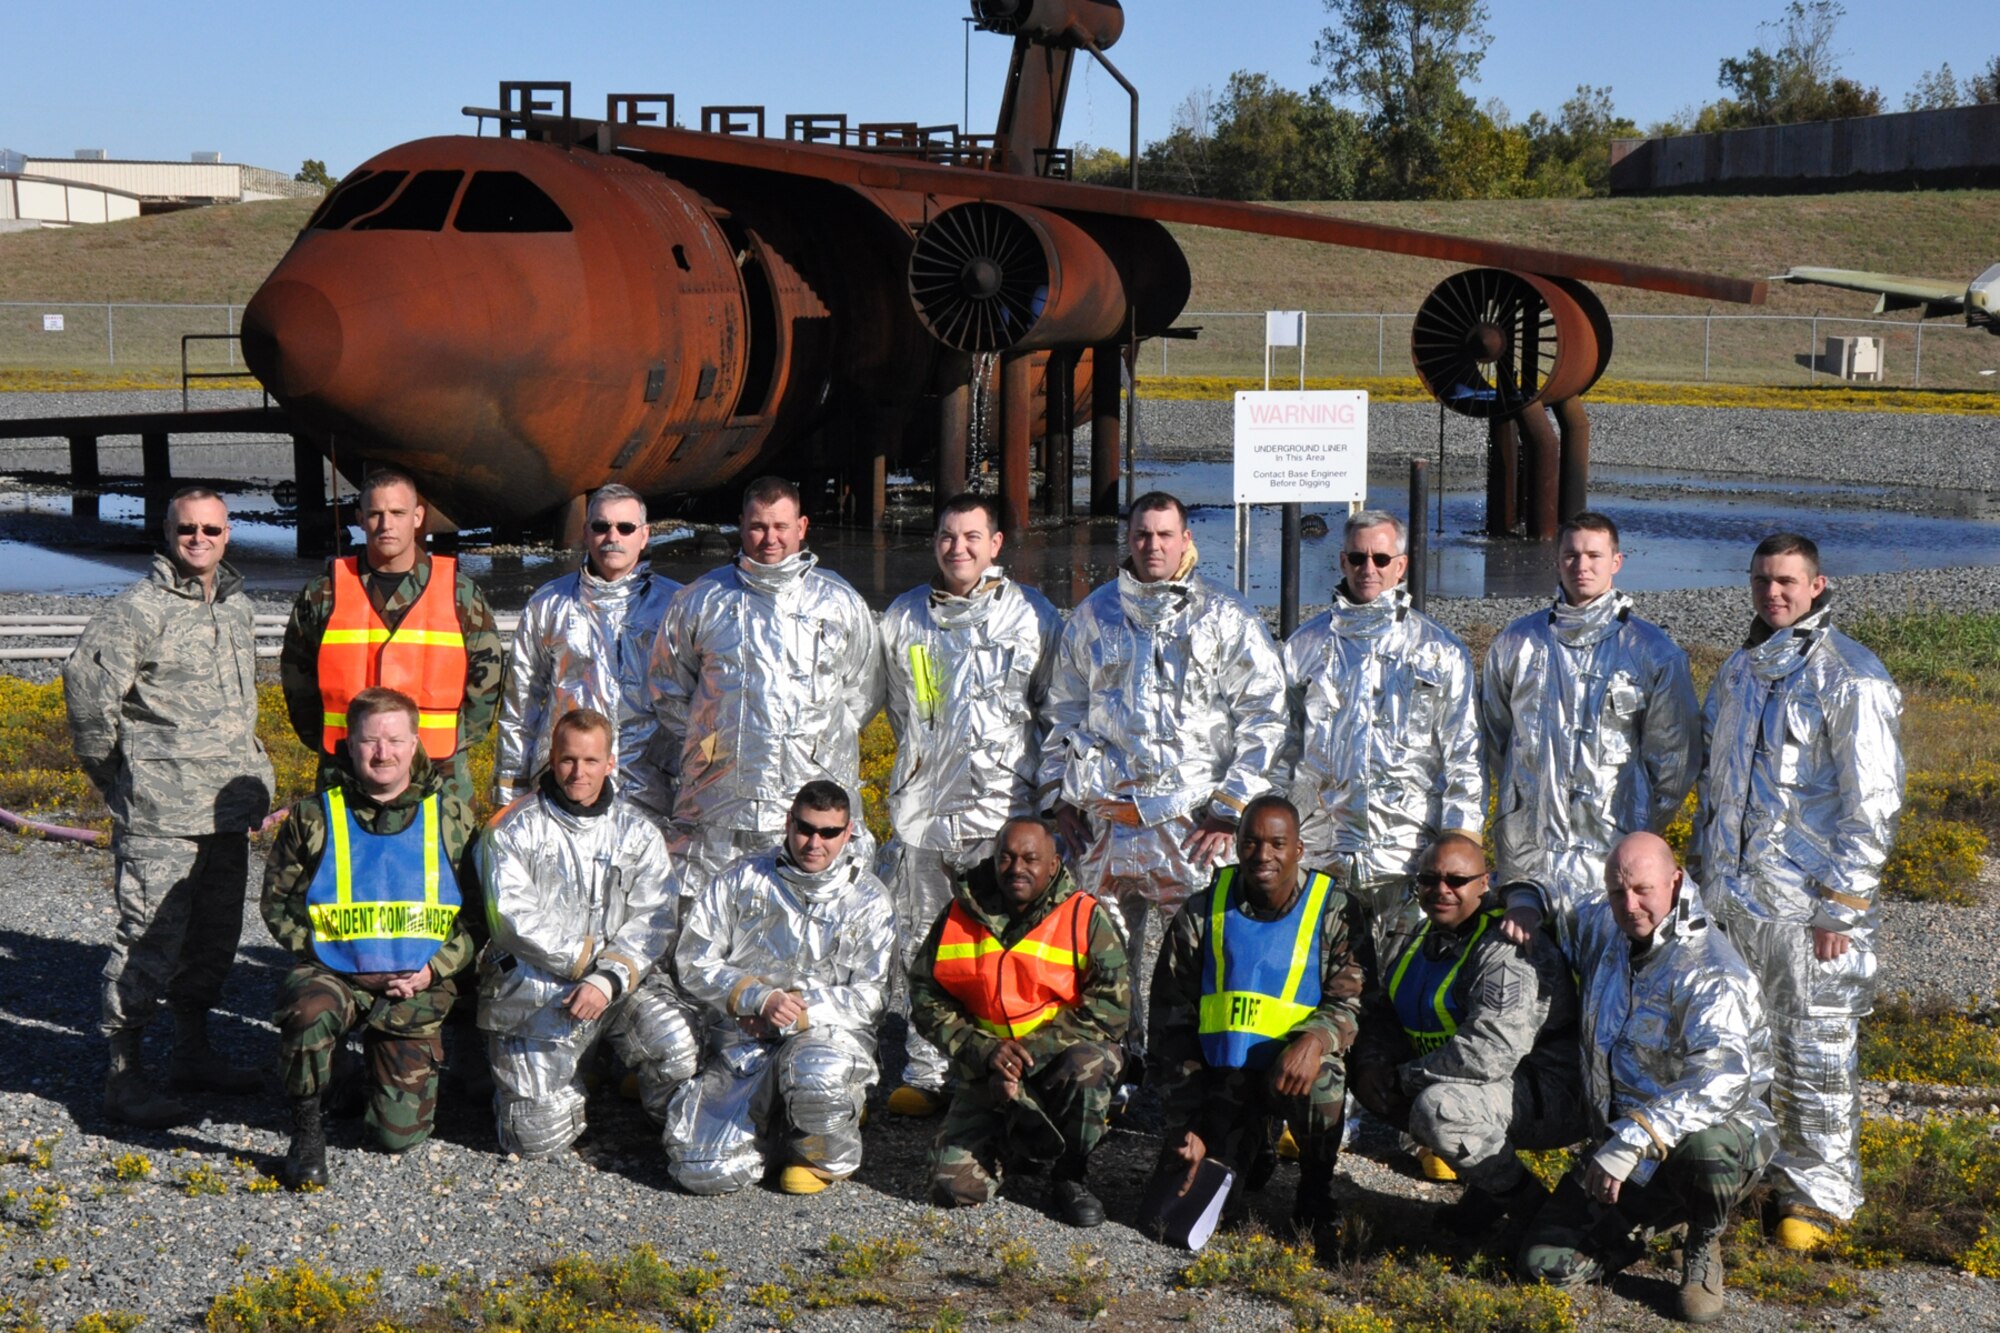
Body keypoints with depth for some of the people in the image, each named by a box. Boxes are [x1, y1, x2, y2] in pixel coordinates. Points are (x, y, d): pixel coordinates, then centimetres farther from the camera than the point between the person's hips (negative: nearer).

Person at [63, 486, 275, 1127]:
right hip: (159, 814, -8)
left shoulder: (236, 605, 14)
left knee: (216, 931, 16)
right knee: (152, 936, -8)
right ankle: (124, 1075, 0)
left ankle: (193, 1052, 30)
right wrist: (108, 770, -7)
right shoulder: (138, 609, -11)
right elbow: (86, 682, -16)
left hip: (227, 808, 8)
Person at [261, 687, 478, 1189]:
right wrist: (322, 952, -8)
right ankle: (306, 1129, -14)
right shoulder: (314, 818, 2)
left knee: (401, 1131, -4)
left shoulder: (451, 818, 3)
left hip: (417, 984, 1)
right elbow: (277, 902, 7)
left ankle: (407, 1067, 32)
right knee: (309, 1012, -39)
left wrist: (436, 968, -7)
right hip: (333, 972, -1)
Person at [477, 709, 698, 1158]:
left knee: (677, 1045, -27)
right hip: (534, 991, -1)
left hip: (622, 981, 1)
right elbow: (516, 919, -11)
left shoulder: (637, 831, 6)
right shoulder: (514, 830, -1)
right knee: (538, 1138, -7)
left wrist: (609, 977, -18)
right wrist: (592, 956, -14)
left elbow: (653, 921, -3)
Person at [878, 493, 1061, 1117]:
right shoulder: (903, 618, 11)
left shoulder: (1033, 615, 5)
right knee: (921, 947, 4)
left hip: (1004, 807, -2)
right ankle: (924, 1076, 13)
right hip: (924, 804, 2)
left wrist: (1041, 777, 7)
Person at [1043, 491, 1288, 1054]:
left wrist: (1232, 806, -5)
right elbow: (1063, 709, 21)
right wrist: (1061, 792, 13)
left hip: (1191, 819, -3)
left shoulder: (1226, 618, 4)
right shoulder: (1094, 615, 14)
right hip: (1106, 814, 3)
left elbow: (1265, 715, 1)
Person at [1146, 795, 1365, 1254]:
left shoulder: (1333, 911, -3)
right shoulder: (1202, 914, 0)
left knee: (1321, 1083, -38)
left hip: (1292, 1064, -2)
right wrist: (1185, 1124, -2)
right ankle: (1258, 1144, 28)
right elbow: (1173, 1019, 4)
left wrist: (1315, 1038, -35)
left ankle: (1316, 1194, -8)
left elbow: (1349, 1001, -9)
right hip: (1223, 1074, 3)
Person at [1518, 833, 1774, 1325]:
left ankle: (1703, 1245, -8)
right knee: (1544, 1263, -10)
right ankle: (1643, 1224, 20)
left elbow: (1722, 1078, -35)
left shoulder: (1708, 972, -20)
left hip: (1720, 1130, -5)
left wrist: (1632, 1141, -40)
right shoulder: (1603, 929, 3)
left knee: (1703, 1149, -42)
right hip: (1619, 1142, 5)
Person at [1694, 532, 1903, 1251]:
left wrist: (1840, 907, -15)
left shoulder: (1850, 678, -11)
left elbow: (1873, 802, -13)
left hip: (1806, 902, -7)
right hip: (1734, 895, 7)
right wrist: (1703, 867, 18)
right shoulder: (1738, 670, 12)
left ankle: (1822, 1190, 12)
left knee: (1814, 1049, 0)